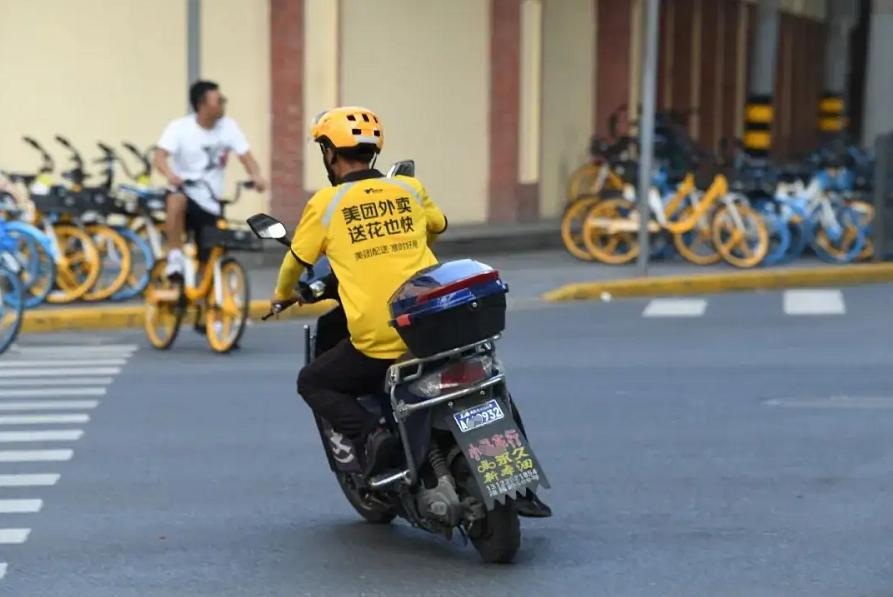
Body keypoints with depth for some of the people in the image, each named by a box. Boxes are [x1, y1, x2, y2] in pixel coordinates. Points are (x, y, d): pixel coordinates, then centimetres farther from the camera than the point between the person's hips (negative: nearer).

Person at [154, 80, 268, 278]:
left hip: (209, 203, 3)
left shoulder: (228, 126, -3)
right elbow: (160, 156, -23)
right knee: (177, 199, -39)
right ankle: (175, 257, -28)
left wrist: (256, 176, -29)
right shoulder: (179, 127, -10)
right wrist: (170, 175, -46)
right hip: (185, 192, -3)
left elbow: (246, 157, -7)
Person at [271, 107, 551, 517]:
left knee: (313, 383, 20)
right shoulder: (410, 189, 11)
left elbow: (297, 260, 14)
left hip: (376, 341, -3)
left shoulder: (325, 204, 1)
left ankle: (370, 433, -4)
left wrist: (282, 295, 36)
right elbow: (438, 226, 31)